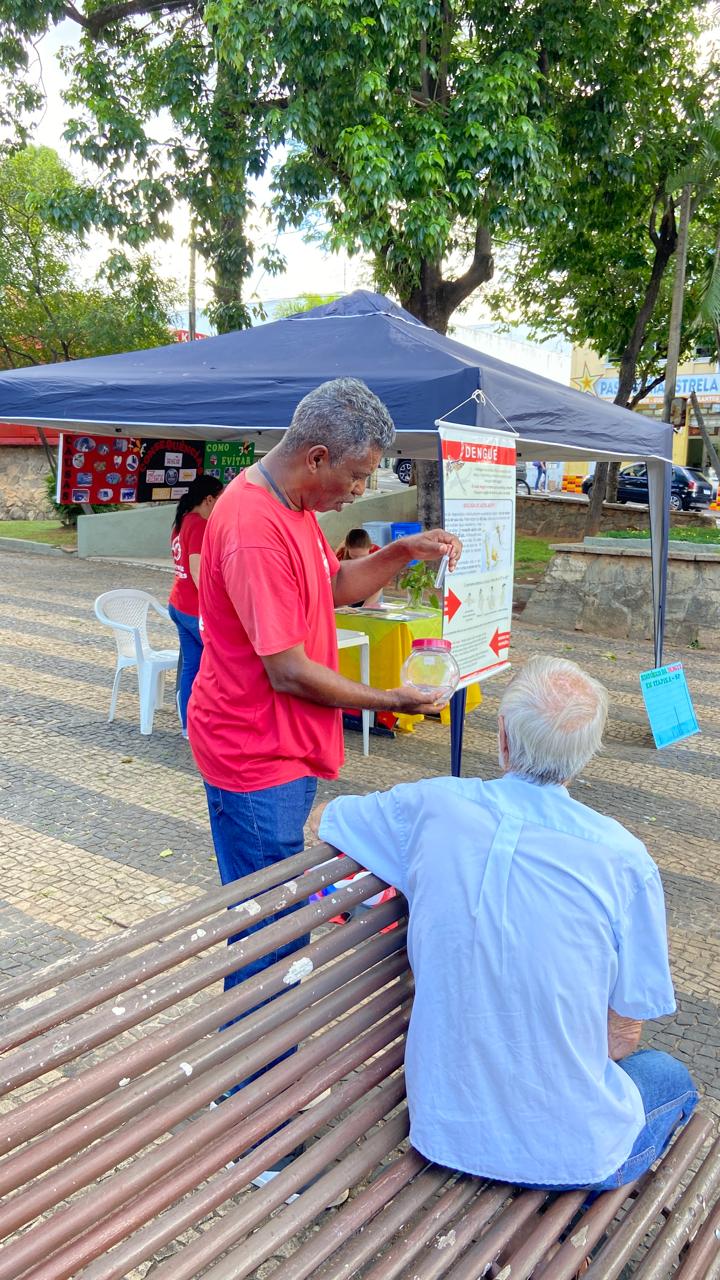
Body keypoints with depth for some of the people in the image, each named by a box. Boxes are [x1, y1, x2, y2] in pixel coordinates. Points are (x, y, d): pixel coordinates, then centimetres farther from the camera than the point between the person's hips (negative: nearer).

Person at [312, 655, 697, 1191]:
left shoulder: (432, 806, -13)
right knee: (670, 1075, 29)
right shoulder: (625, 859, -18)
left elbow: (319, 821, 5)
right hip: (572, 1150, -3)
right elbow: (622, 1036, -10)